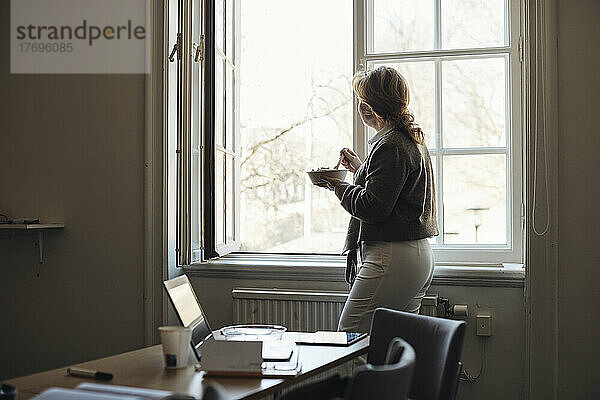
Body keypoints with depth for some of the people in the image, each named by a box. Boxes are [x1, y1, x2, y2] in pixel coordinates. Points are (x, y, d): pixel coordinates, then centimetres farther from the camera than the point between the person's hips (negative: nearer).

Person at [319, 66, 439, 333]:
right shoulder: (413, 140, 17)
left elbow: (373, 208, -19)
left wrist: (339, 187, -3)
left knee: (348, 338, -6)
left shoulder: (389, 146, -15)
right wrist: (360, 169, 24)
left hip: (392, 258, -11)